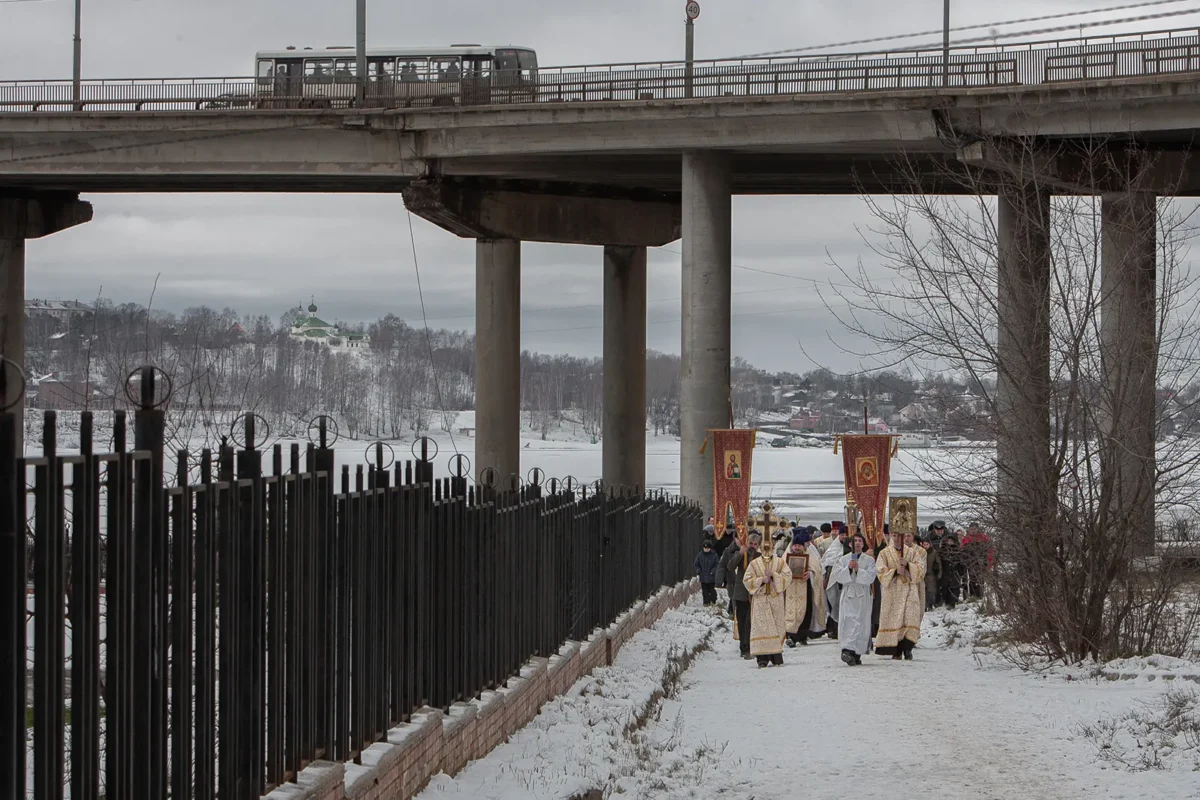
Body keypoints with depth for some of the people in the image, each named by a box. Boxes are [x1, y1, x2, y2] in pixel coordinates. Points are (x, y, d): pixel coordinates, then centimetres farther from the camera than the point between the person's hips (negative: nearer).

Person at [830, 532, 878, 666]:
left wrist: (858, 570, -18)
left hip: (863, 596, 0)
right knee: (847, 621, -14)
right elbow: (837, 576, 0)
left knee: (861, 623, -1)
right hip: (847, 594, 0)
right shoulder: (843, 559, 11)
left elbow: (870, 577, -6)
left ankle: (857, 654, 5)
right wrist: (848, 568, -14)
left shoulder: (869, 560, 7)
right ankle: (848, 650, -24)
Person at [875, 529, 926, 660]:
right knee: (894, 619, -5)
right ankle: (896, 651, -2)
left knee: (910, 619, -13)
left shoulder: (912, 552, 12)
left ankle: (907, 648, -13)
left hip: (909, 591, 0)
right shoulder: (884, 553, 10)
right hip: (892, 591, 0)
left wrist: (907, 565, -12)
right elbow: (880, 571, 0)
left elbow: (921, 569, 4)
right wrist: (895, 571, -13)